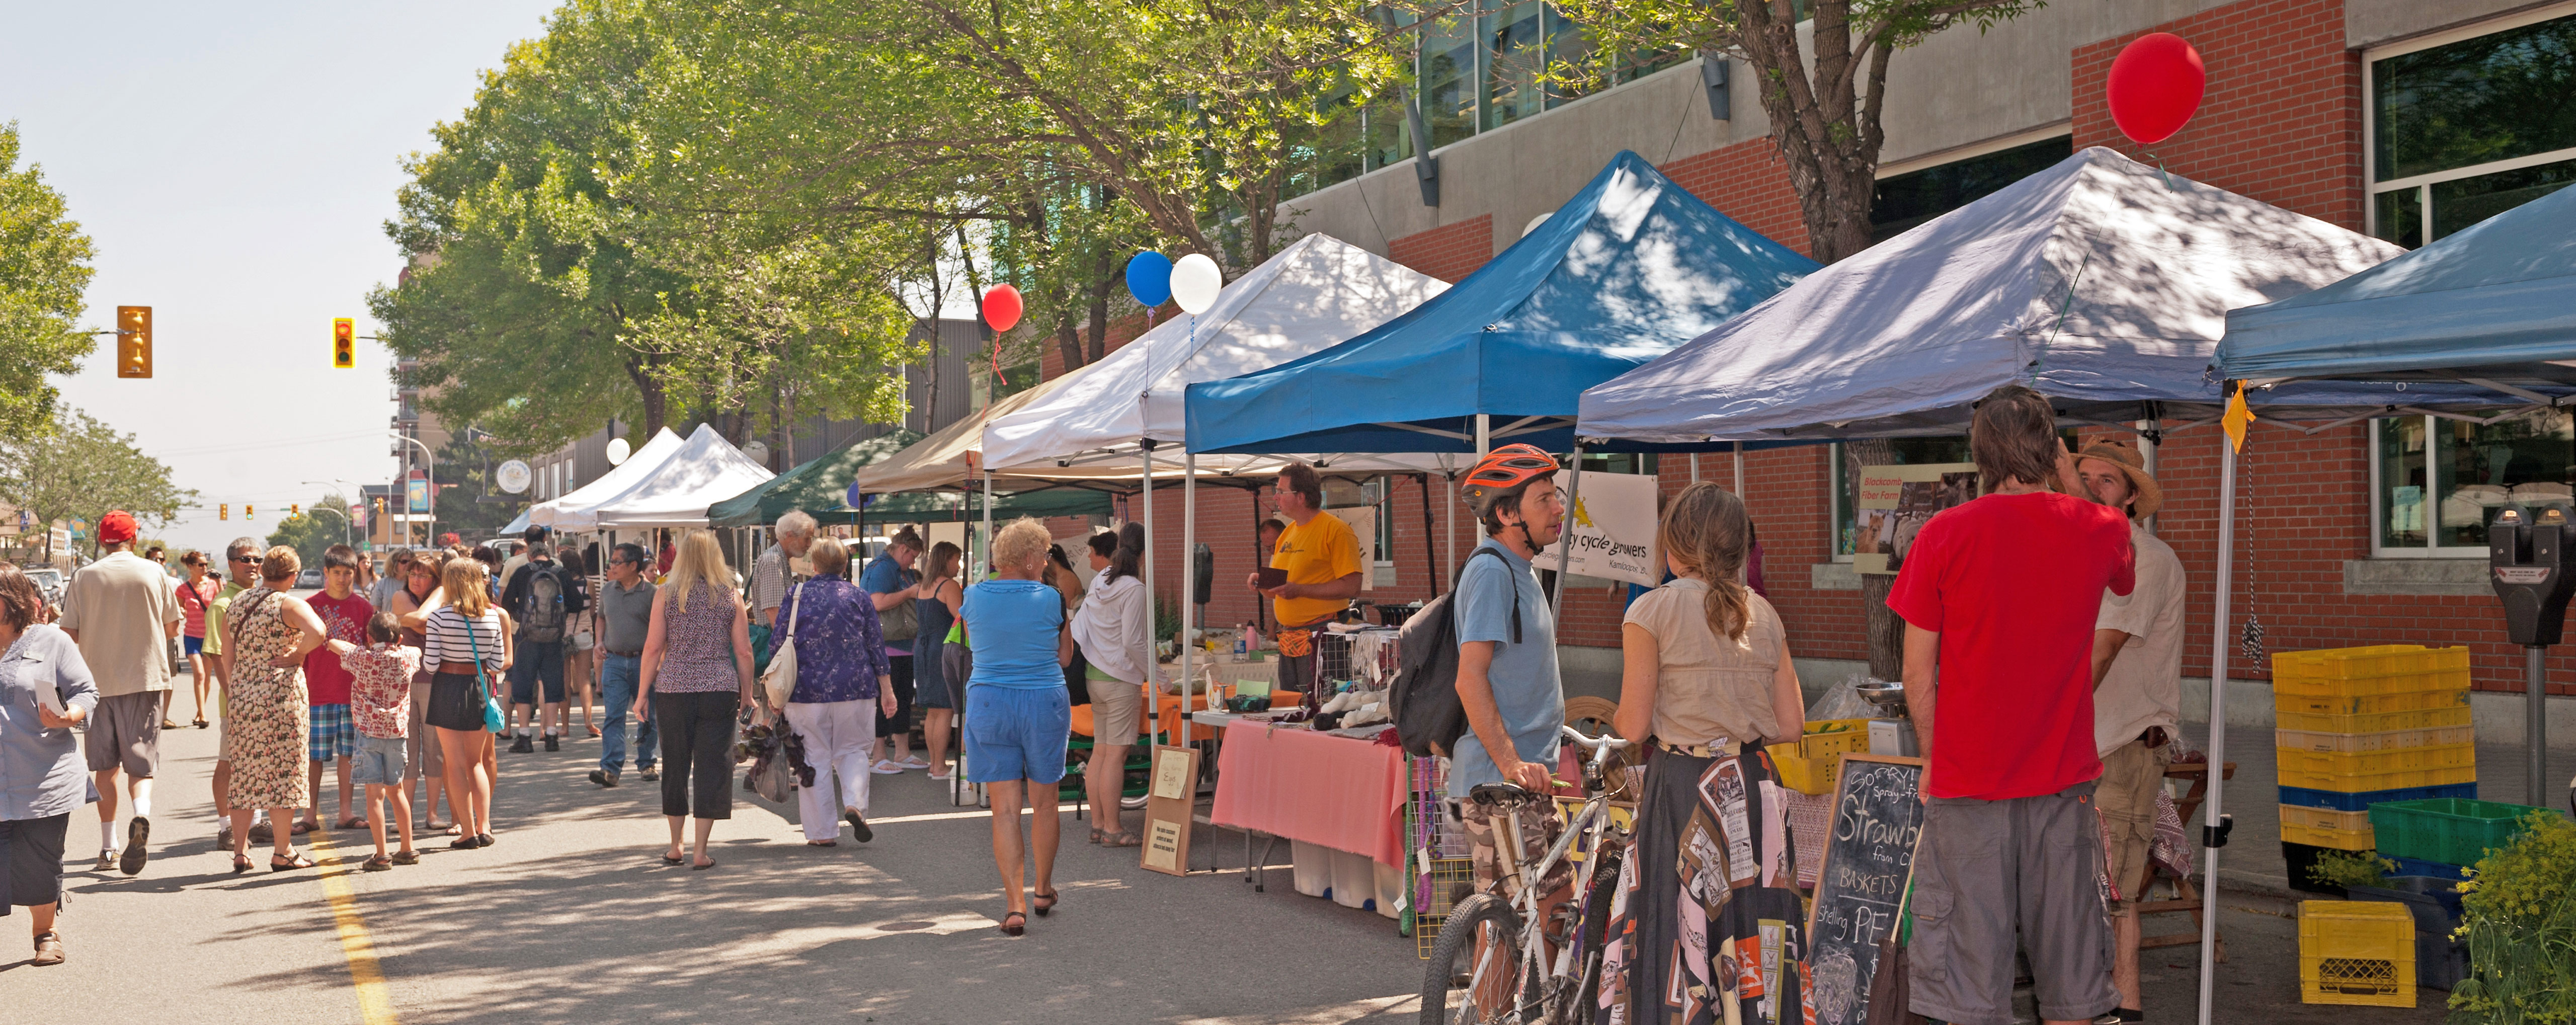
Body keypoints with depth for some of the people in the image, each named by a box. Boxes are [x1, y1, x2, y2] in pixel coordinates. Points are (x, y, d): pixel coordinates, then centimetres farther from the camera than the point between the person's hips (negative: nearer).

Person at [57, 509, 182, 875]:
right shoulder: (154, 574, 0)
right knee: (140, 763, 2)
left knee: (106, 767, 13)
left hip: (98, 681, 1)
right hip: (145, 679, -1)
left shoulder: (84, 578, -1)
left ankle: (108, 847, 15)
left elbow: (68, 635, -2)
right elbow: (172, 628, 6)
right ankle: (141, 815, -28)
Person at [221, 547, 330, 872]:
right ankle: (283, 853, 5)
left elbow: (228, 658, 11)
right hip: (281, 694, -6)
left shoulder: (237, 604, 9)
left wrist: (233, 695, 18)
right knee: (283, 772, 1)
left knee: (244, 774, 11)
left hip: (241, 695, 6)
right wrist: (297, 653, -10)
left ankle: (240, 851, 14)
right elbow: (317, 632, -29)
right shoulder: (289, 604, -9)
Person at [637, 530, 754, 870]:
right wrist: (746, 694, 12)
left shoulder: (666, 594, 1)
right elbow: (744, 652, 2)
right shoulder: (731, 597, 3)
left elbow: (653, 648, 0)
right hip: (719, 689, -1)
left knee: (675, 766, 13)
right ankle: (700, 850, 1)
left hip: (673, 689, 1)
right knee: (713, 768, 3)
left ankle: (675, 846, 22)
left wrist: (644, 691, 7)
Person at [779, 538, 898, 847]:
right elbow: (877, 646, 5)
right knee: (853, 751, 15)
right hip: (855, 689, 1)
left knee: (815, 758, 6)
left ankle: (822, 832, 8)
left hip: (807, 690, -1)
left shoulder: (796, 596, 2)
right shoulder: (859, 597, 5)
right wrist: (887, 691, 10)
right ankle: (855, 804, -10)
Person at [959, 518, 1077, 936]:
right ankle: (1043, 889, 32)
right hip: (1044, 703, -1)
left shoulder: (973, 598, -2)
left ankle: (1015, 902, -7)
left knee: (1004, 809, 2)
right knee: (1044, 802, 17)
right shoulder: (1051, 600, -9)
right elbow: (1064, 657, 1)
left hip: (988, 703, 1)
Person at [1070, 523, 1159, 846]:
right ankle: (1112, 829, -2)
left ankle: (1098, 824, 16)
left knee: (1100, 750, 11)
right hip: (1120, 679, -8)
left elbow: (1080, 628, 13)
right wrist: (1157, 675, -7)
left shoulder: (1099, 582, 7)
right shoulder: (1133, 589, -16)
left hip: (1094, 675, 8)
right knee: (1116, 753, -4)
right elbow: (1133, 642, -17)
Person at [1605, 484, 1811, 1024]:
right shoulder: (1764, 615, 7)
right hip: (1755, 789, 4)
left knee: (1679, 940, 1)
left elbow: (1633, 726, -8)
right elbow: (1790, 726, 6)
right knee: (1758, 941, 9)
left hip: (1681, 785, -4)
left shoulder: (1652, 610, -6)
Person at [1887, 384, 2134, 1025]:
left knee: (1969, 968, 3)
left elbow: (1917, 674, -6)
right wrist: (2071, 487, 24)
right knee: (2068, 960, 10)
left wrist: (1934, 758, 7)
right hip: (2066, 778, 3)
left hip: (1969, 779, -2)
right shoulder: (2099, 529, -1)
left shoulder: (1946, 535, -9)